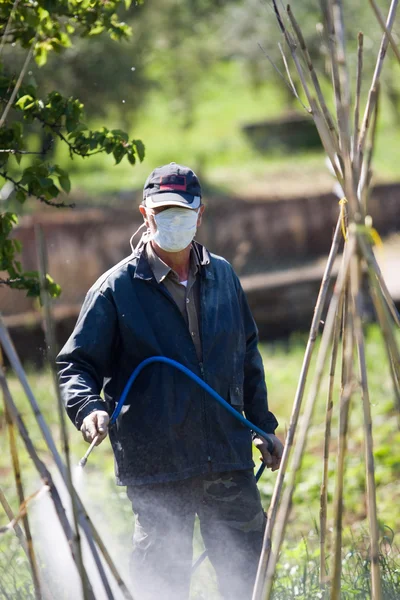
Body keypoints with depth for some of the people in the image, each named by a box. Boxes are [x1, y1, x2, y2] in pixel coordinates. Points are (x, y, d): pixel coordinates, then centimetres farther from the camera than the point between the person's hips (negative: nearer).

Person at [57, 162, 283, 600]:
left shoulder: (222, 276, 10)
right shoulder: (116, 288, -4)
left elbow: (247, 355, 21)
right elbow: (77, 363, -3)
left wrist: (263, 425, 22)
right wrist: (88, 407, -23)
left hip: (228, 457, 4)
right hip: (155, 464, -4)